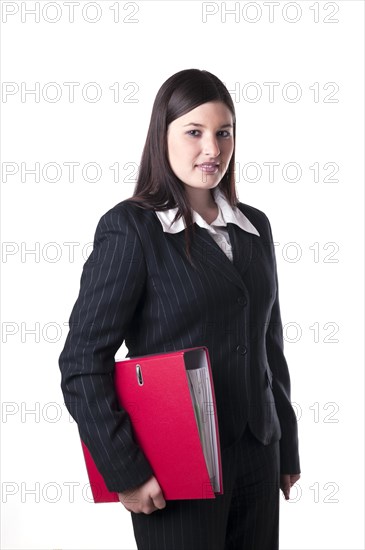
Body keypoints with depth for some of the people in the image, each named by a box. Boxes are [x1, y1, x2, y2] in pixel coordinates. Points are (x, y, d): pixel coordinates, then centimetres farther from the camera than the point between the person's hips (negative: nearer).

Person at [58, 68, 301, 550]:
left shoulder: (255, 226, 8)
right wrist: (125, 472, -14)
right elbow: (82, 363, -13)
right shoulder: (131, 227, -10)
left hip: (257, 459, 6)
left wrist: (287, 450, 14)